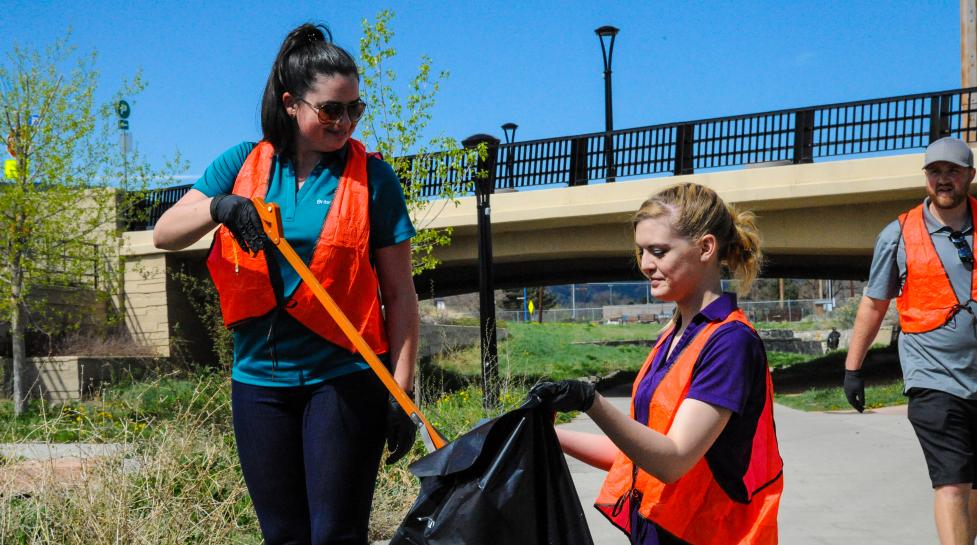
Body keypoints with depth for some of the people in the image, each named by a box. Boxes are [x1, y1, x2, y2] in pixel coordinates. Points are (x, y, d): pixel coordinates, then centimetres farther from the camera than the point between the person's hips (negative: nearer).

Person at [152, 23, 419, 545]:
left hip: (343, 380, -3)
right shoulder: (243, 164, 5)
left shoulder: (372, 177, -3)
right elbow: (164, 233, -2)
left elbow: (399, 295, -3)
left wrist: (401, 390, -8)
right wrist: (219, 207, -23)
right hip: (258, 381, 3)